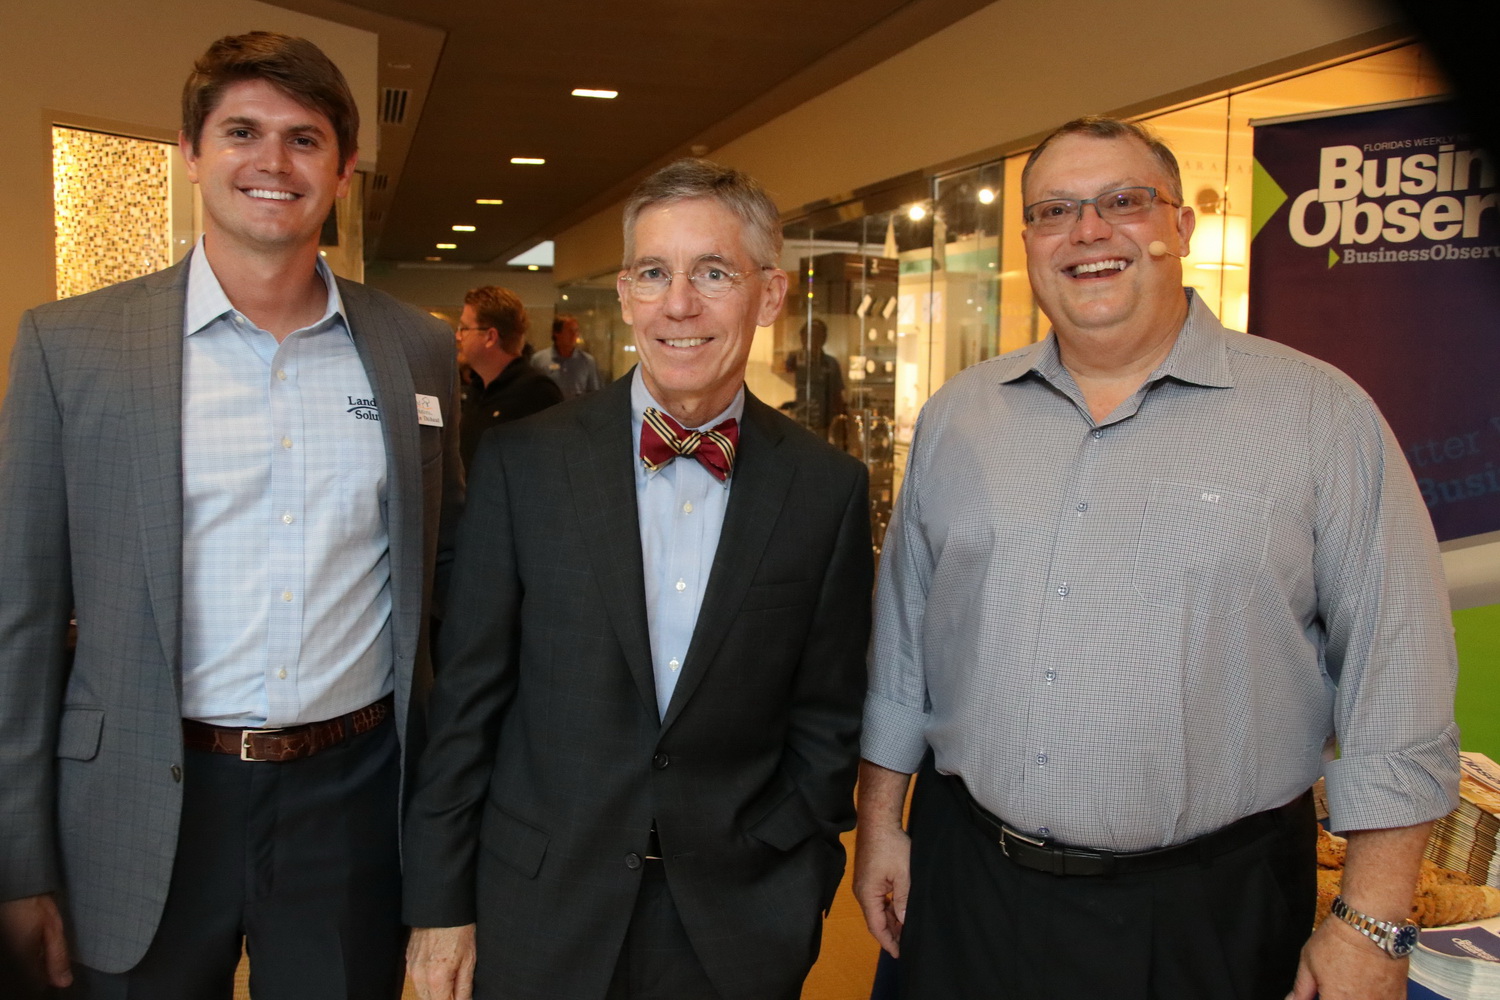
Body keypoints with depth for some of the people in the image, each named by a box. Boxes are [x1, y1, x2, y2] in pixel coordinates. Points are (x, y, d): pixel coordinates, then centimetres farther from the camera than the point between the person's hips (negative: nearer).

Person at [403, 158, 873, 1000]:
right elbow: (467, 699, -3)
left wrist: (796, 892, 0)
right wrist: (441, 902, -1)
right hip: (540, 917, 0)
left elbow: (828, 715, 2)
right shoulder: (522, 463, -6)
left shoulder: (829, 488, -5)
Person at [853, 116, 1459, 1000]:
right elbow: (903, 629, 10)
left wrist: (1372, 926, -9)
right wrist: (879, 819, 10)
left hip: (1209, 916, -2)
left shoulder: (1319, 414, -7)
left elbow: (1397, 672, -8)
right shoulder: (958, 416, 4)